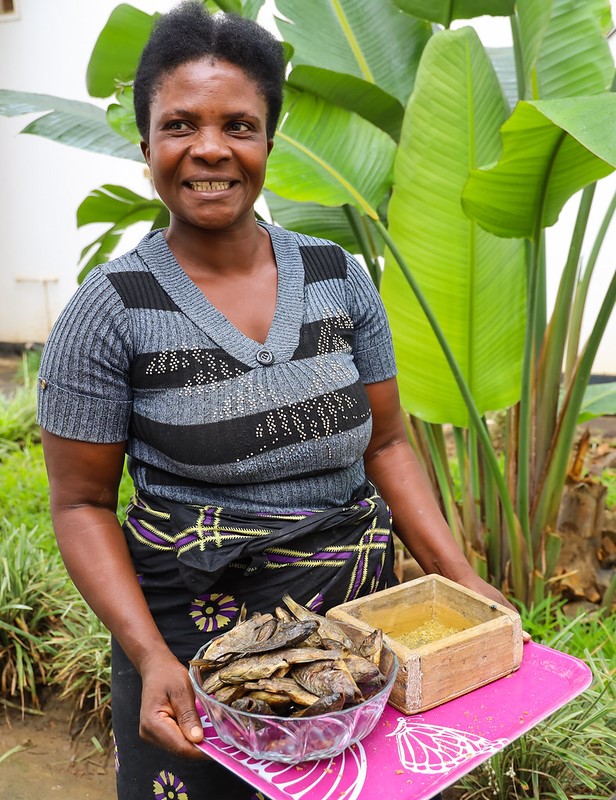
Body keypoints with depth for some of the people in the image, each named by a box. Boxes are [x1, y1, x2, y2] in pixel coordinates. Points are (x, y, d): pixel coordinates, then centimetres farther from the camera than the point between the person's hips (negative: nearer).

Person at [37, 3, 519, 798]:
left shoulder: (340, 277, -1)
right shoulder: (109, 310, -11)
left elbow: (384, 445, 4)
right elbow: (83, 504, -8)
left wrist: (462, 580, -4)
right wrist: (148, 657, -19)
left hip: (363, 612, 4)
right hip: (192, 631, -3)